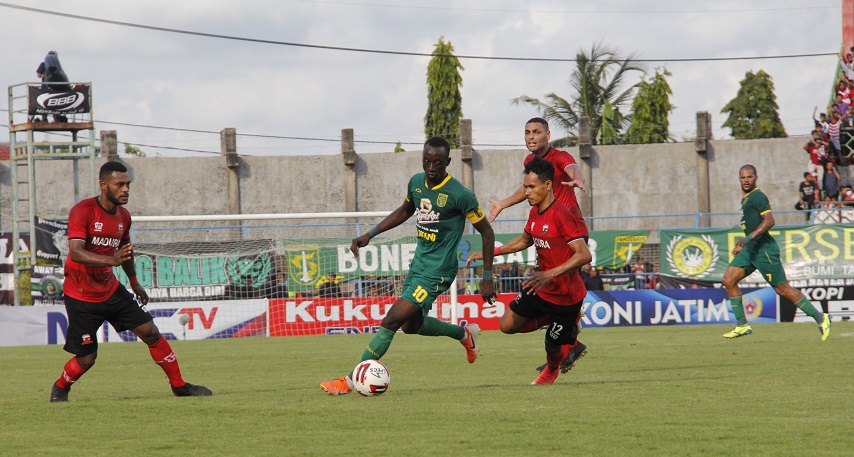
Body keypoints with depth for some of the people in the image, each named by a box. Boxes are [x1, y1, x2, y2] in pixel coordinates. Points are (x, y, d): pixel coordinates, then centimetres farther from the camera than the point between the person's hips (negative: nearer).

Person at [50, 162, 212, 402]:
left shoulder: (123, 216, 3)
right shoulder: (82, 211, -20)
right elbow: (75, 252, -32)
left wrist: (134, 283, 32)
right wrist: (111, 260, -45)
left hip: (111, 290, 6)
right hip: (81, 296, -6)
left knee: (150, 332, -2)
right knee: (86, 358, -3)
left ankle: (179, 386, 9)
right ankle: (60, 388, 27)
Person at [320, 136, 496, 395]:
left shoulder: (459, 195, -19)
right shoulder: (417, 183, 2)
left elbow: (486, 232, -10)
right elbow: (405, 211, 23)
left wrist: (487, 279, -11)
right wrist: (370, 234, 14)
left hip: (438, 270, -8)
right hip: (419, 263, 9)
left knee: (392, 320, -14)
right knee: (411, 324, 21)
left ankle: (351, 381, -11)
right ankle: (465, 334, 42)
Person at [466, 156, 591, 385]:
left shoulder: (562, 216, -25)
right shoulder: (535, 212, 3)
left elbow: (584, 255, -32)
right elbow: (525, 240, 25)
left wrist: (550, 274, -40)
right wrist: (489, 253, 20)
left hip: (565, 295, -8)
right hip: (540, 289, 8)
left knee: (552, 349, 5)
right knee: (508, 325, 7)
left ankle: (552, 368, 44)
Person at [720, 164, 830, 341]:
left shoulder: (758, 197, -11)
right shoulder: (746, 198, 18)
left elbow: (769, 220, -22)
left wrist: (750, 237, -28)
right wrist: (743, 243, 30)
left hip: (763, 249, -10)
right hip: (751, 249, 10)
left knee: (782, 289, -7)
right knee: (728, 281, 0)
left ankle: (820, 318, 1)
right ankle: (742, 325, 3)